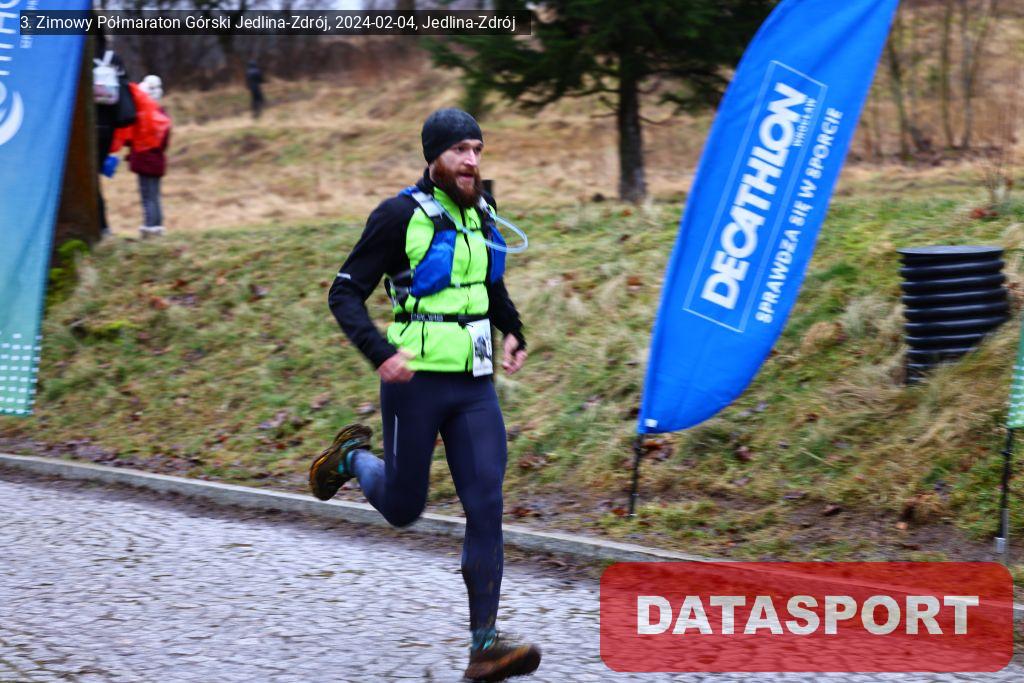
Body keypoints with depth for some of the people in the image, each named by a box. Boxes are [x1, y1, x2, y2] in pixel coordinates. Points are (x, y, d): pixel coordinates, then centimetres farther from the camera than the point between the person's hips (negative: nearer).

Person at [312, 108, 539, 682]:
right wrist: (380, 353, -23)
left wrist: (513, 332, 17)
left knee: (486, 507, -6)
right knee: (403, 508, 7)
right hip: (417, 380, -5)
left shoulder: (481, 211, 9)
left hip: (475, 385, 5)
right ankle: (352, 458, 40)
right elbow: (346, 293, -10)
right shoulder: (402, 215, -10)